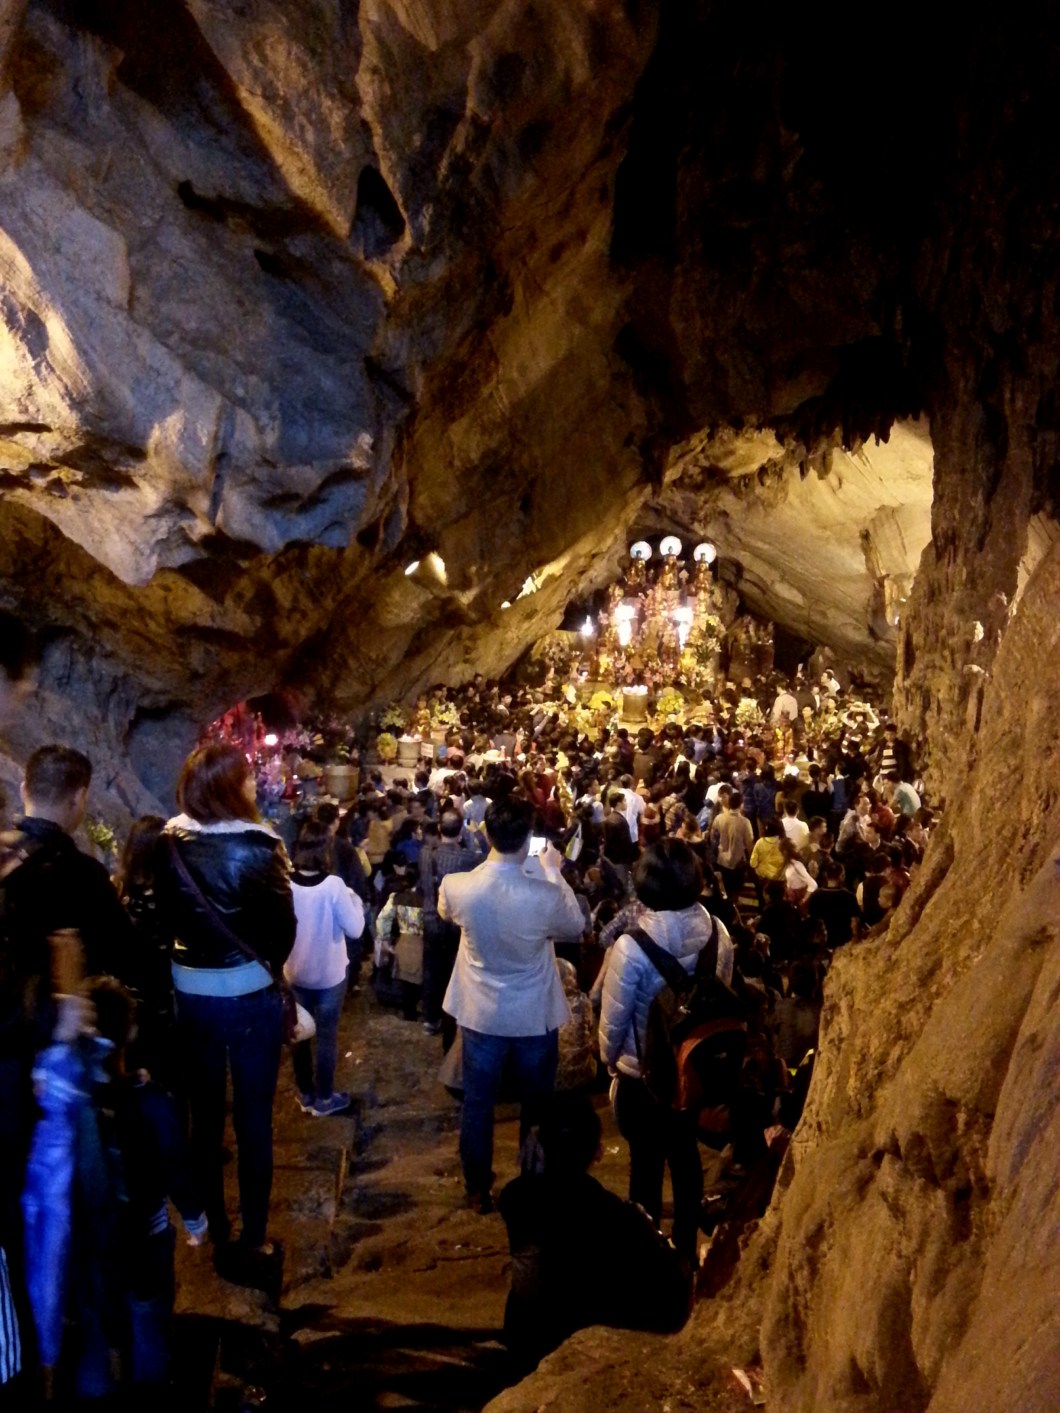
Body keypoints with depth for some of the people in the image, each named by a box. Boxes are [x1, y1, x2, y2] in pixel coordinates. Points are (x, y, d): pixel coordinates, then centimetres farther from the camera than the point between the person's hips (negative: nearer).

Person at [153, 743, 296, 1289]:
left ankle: (218, 1236, 29)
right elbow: (284, 924, -11)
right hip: (251, 994, -4)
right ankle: (253, 1245, 17)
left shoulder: (169, 845, -8)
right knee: (253, 1119, 8)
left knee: (205, 1116, 15)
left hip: (190, 994, 4)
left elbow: (165, 914, -1)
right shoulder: (258, 846, -18)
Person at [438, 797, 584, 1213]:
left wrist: (510, 863, 10)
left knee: (477, 1105, 19)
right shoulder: (546, 895, -27)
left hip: (480, 1015, 1)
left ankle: (478, 1190, 34)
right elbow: (576, 926, -4)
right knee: (538, 1105, 20)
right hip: (535, 1017, -1)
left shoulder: (456, 887, -21)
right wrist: (554, 872, 3)